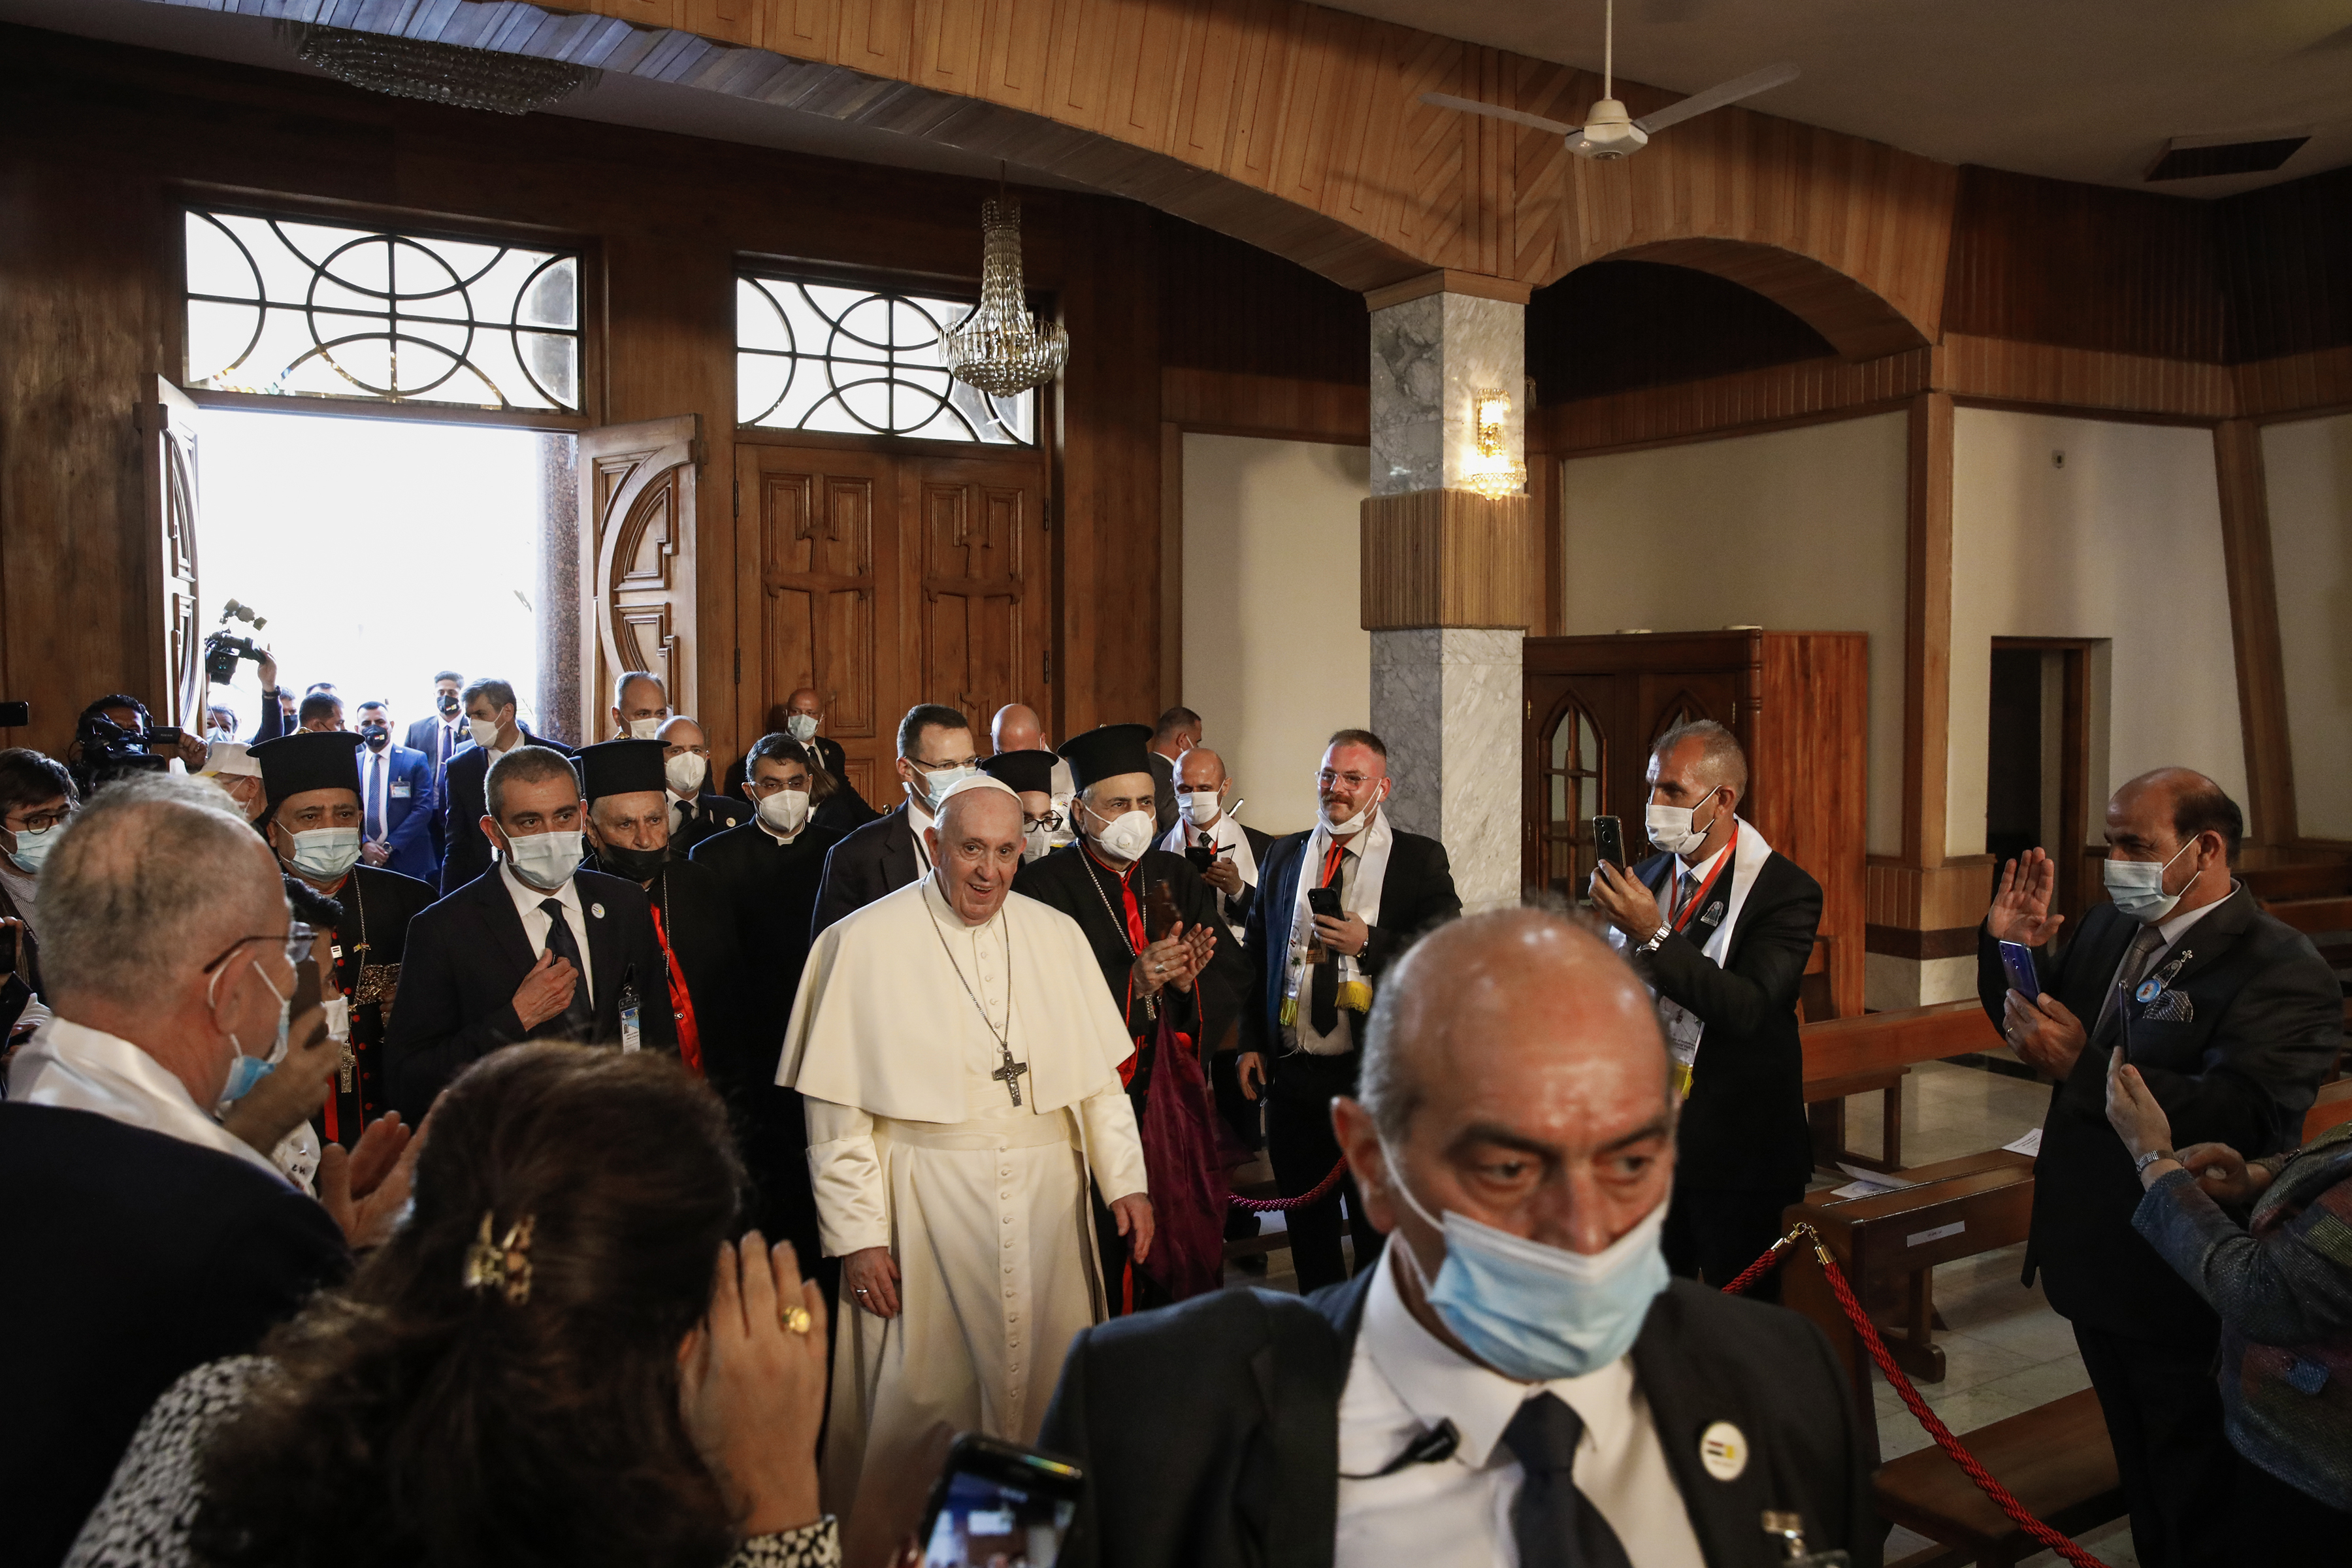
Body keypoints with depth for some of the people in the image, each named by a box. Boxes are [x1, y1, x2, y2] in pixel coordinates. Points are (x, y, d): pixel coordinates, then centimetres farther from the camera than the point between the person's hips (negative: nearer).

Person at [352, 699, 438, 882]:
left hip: (406, 861, -2)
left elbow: (423, 809, -5)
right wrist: (363, 845, -10)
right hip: (361, 859, 2)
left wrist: (390, 846, -12)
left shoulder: (416, 760, 2)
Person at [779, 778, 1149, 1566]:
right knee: (924, 1393, 5)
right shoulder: (865, 942, -6)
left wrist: (1126, 1177, 3)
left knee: (1043, 1378, 11)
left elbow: (1097, 1070, 10)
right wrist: (858, 1234, -10)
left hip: (1046, 1196, 4)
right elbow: (836, 1107, -7)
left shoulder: (1056, 936, 6)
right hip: (923, 1201, -3)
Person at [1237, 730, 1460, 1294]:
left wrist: (1370, 943, -21)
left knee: (1378, 1227, 7)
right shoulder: (1283, 855, 10)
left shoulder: (1420, 860, -2)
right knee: (1306, 1224, 15)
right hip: (1291, 1075, 4)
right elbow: (1255, 953, 13)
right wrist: (1250, 1043, 6)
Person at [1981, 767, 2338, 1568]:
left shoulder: (2282, 969, -19)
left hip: (2185, 1290, -7)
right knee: (2141, 1472, 25)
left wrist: (2084, 1067, -35)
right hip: (2095, 1261, 7)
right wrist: (2011, 950, -4)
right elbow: (2039, 1025, 14)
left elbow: (2245, 1120, -32)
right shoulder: (2107, 927, 4)